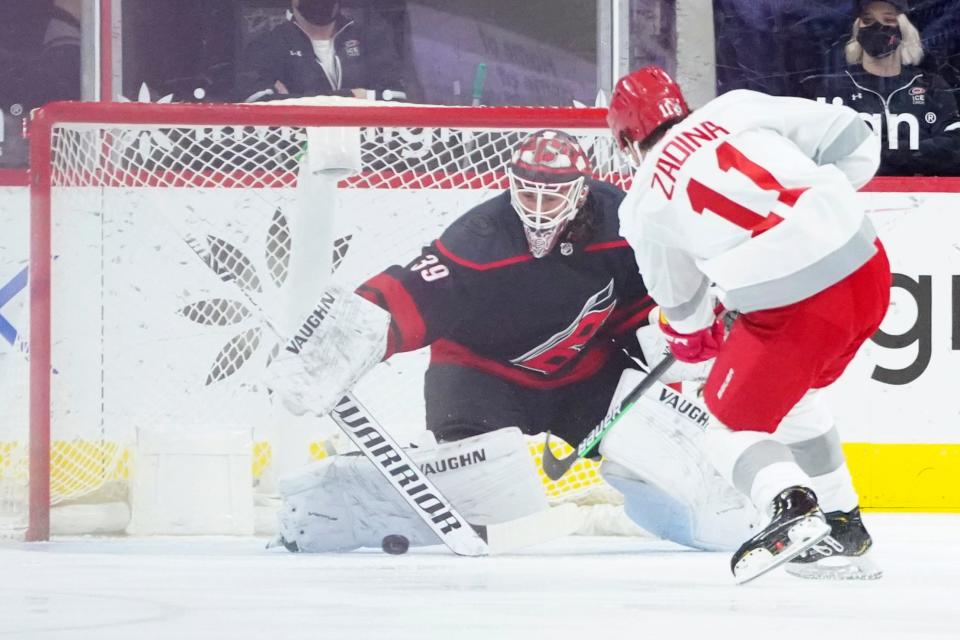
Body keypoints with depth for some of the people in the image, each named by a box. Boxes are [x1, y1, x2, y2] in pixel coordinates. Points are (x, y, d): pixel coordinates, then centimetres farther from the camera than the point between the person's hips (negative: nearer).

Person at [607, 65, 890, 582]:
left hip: (791, 307, -5)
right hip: (867, 271, 5)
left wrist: (691, 337, 45)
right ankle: (846, 534, 30)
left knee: (734, 425, 13)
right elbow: (854, 142, 9)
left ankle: (793, 506, -19)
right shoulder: (738, 108, 13)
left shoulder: (644, 205, 10)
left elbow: (683, 305, 22)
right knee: (790, 396, 30)